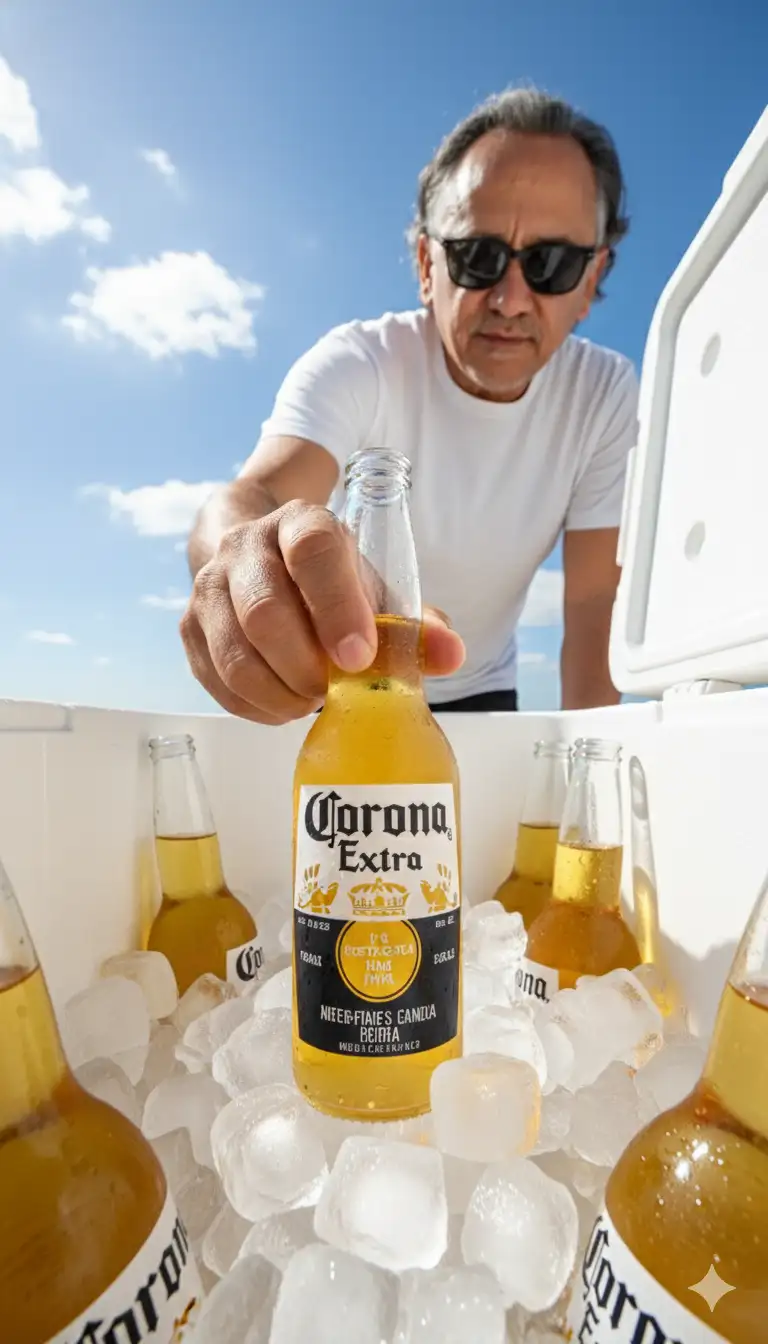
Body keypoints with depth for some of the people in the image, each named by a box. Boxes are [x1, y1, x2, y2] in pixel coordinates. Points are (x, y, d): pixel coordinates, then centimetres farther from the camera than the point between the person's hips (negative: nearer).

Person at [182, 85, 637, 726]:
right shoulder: (355, 364, -22)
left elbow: (594, 606, -15)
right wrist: (253, 563, -63)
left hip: (480, 696, 2)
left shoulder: (606, 395, -16)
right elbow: (254, 494, -40)